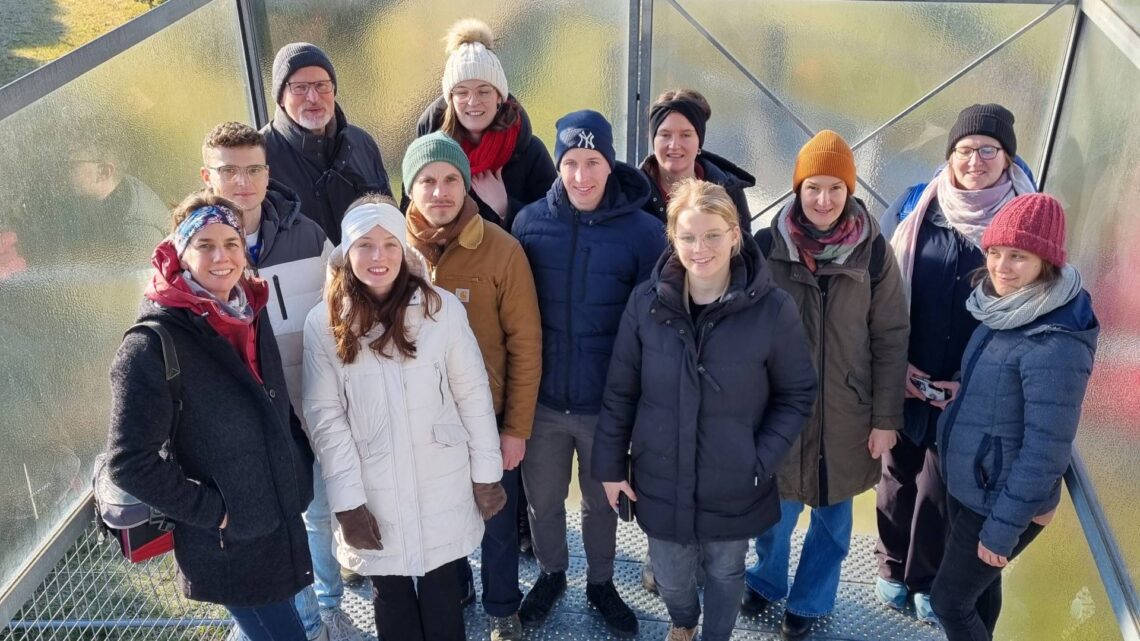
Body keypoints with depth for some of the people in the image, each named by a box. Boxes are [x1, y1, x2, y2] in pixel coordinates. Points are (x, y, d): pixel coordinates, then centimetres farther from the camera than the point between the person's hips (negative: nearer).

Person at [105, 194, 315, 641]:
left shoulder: (250, 314, 3)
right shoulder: (152, 345, -19)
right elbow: (129, 461, -19)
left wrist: (300, 471, 6)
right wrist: (213, 512, -17)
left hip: (280, 526, 7)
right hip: (227, 545, -7)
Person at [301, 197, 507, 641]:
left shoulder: (441, 308, -10)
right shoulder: (323, 323, -6)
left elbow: (473, 396, -4)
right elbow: (325, 418, -6)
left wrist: (486, 473, -2)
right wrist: (347, 500, -9)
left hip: (442, 487, -1)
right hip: (372, 494, 1)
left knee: (442, 597, 14)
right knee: (391, 598, 19)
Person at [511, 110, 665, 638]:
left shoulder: (642, 230, -12)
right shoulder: (530, 221, -6)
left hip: (608, 403, -1)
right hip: (542, 399, 2)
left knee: (602, 501, 19)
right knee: (543, 500, 19)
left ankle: (601, 583, 44)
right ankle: (550, 574, 47)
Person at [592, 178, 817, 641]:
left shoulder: (773, 308, -17)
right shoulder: (647, 301, -12)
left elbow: (797, 394, -5)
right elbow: (619, 391, -2)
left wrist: (761, 461, -13)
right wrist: (610, 464, 1)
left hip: (735, 485, -1)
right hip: (660, 479, 1)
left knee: (725, 573, 22)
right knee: (671, 578, 20)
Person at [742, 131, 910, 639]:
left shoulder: (872, 252, -7)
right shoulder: (767, 247, -8)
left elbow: (891, 339, -3)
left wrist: (886, 418, -4)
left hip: (846, 415, 1)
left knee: (832, 514, 16)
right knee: (776, 511, 12)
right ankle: (766, 581, 43)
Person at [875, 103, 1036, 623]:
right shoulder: (914, 207, -5)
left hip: (970, 391, -1)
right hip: (904, 380, 1)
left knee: (939, 487, 12)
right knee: (898, 476, 16)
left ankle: (927, 581, 35)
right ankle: (892, 567, 39)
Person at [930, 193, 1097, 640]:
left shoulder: (1055, 345, -29)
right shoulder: (1009, 310, -2)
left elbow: (1046, 451, -25)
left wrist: (1004, 526, -19)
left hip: (1002, 501, -7)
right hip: (967, 485, 7)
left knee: (949, 599, 8)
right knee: (979, 584, 24)